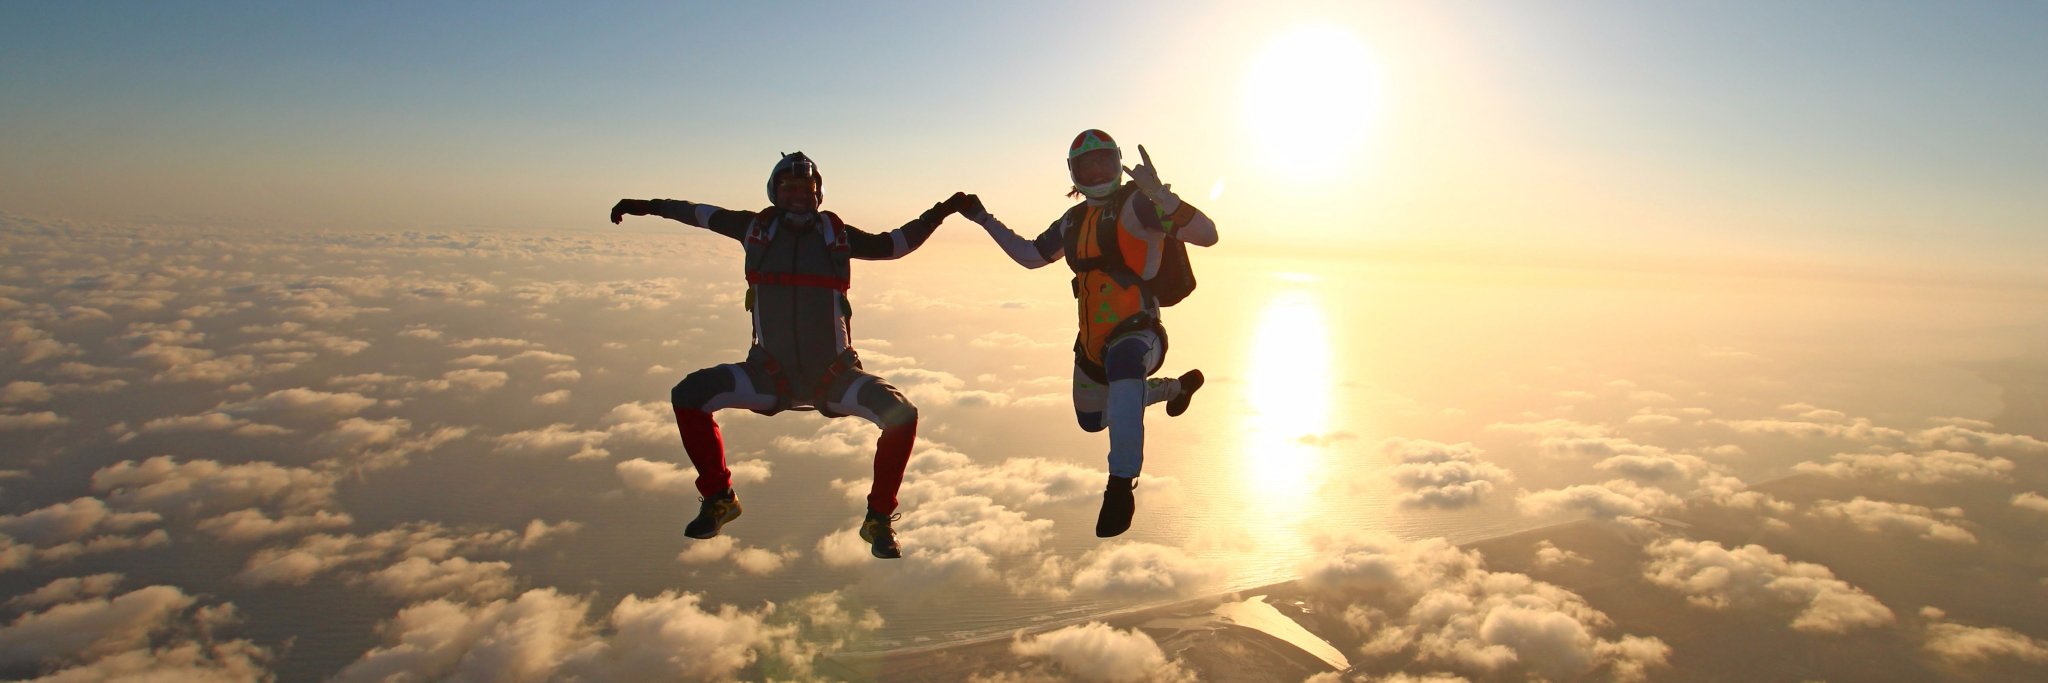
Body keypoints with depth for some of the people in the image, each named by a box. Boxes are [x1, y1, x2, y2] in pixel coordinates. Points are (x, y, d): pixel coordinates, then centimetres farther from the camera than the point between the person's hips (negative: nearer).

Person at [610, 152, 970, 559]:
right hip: (769, 374, 1)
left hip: (834, 376, -1)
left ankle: (879, 520, 0)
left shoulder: (837, 234, -1)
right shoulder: (756, 228, 1)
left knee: (901, 415, -22)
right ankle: (719, 499, 10)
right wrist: (649, 206, 23)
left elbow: (892, 244, 10)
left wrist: (937, 214, 2)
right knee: (688, 396, -13)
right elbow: (701, 214, 18)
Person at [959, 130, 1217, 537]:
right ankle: (1177, 386, 48)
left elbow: (1206, 235, -25)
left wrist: (1158, 193, -37)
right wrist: (985, 220, 21)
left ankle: (1121, 486, -38)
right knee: (1091, 420, 29)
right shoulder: (1074, 220, 10)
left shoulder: (1136, 205, -13)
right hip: (1093, 343, 9)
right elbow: (1030, 256, 25)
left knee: (1123, 366, -45)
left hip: (1137, 333, -9)